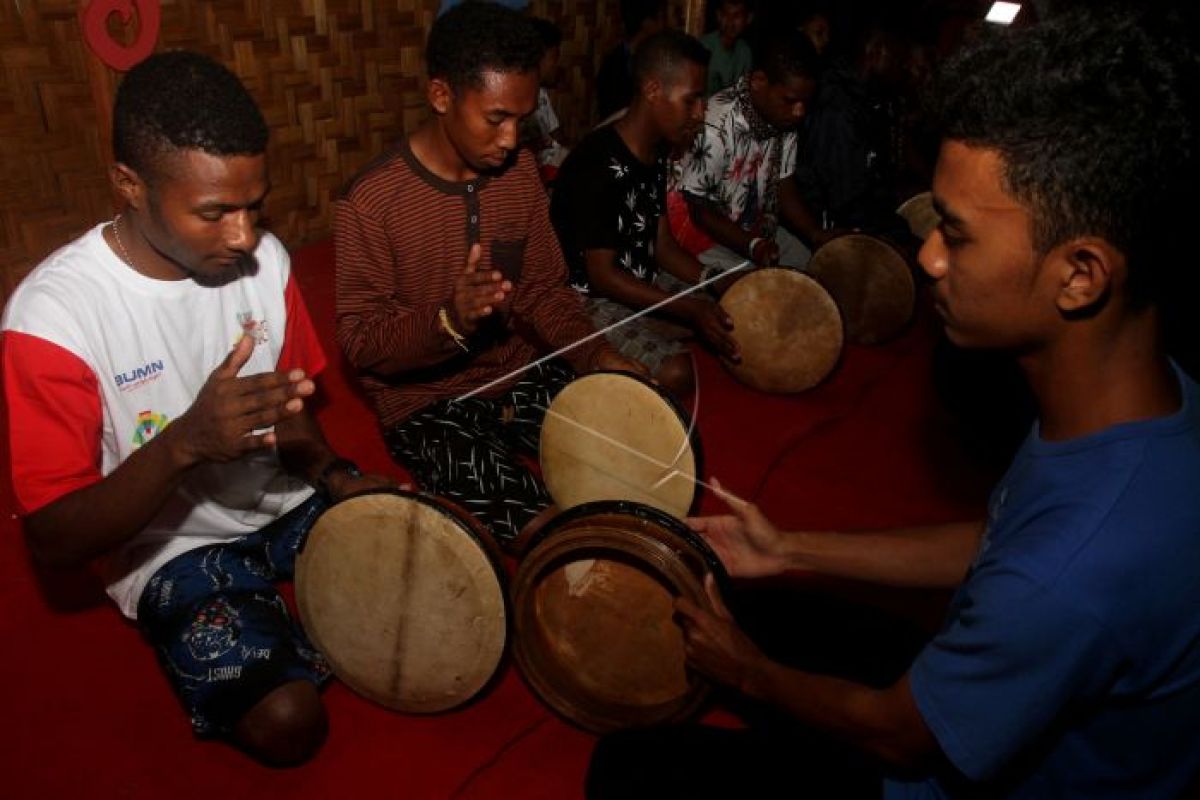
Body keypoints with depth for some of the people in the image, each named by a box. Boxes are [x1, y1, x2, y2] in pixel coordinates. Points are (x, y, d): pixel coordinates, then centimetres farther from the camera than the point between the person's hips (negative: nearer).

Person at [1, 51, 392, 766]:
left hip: (291, 500, 5)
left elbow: (287, 405, 7)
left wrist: (332, 473, -14)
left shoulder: (263, 257, -8)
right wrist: (184, 442, -39)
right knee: (287, 721, -22)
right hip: (175, 549, -4)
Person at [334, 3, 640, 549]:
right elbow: (361, 342, -15)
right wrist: (448, 322, -35)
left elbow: (544, 288, 6)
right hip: (427, 402, -5)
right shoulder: (370, 201, -18)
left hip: (523, 374, 6)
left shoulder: (519, 171, 0)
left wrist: (594, 351, -13)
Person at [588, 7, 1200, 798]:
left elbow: (897, 735, -23)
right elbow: (998, 545, 1)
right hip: (982, 705, 7)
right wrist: (789, 550, 1)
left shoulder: (1074, 579, -43)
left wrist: (751, 671, -4)